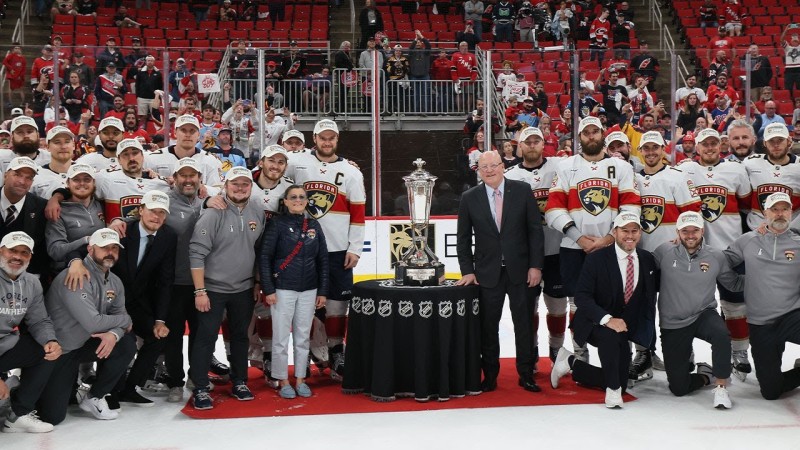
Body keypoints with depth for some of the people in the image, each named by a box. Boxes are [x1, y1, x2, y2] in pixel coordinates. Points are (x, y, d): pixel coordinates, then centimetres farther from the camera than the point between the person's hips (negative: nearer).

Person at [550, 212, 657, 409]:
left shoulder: (647, 259, 0)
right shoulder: (596, 259, -14)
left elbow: (652, 290, 12)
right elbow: (581, 297, -20)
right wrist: (607, 319, -31)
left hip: (625, 328, 5)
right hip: (595, 324, -5)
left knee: (621, 383, 4)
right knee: (611, 335, -39)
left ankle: (572, 363, 24)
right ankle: (613, 390, -19)